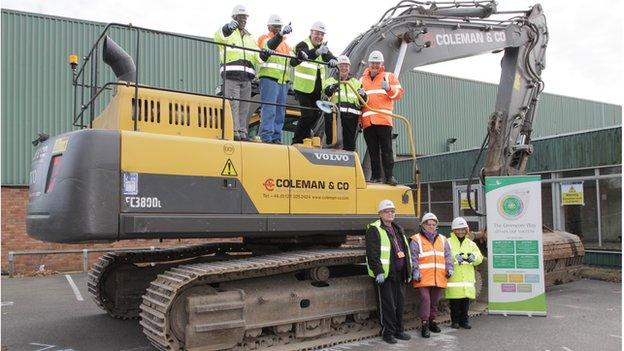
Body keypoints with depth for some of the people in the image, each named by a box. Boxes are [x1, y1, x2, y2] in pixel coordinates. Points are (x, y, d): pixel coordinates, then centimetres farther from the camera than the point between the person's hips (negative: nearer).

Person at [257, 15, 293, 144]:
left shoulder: (285, 43, 26)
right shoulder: (264, 38, 5)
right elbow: (270, 45, -19)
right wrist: (281, 34, -34)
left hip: (283, 80, 7)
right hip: (269, 78, -7)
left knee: (280, 110, 5)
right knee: (269, 108, -12)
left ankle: (276, 137, 9)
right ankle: (266, 136, -12)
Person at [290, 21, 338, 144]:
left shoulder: (323, 47, 8)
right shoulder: (302, 45, -13)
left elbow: (330, 57, -9)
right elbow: (304, 55, -36)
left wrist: (333, 60, -34)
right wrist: (317, 52, -56)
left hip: (317, 89, 7)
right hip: (303, 88, -7)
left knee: (316, 114, 11)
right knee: (307, 114, -14)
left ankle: (304, 137, 30)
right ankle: (296, 141, -1)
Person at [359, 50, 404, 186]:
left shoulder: (389, 76, 15)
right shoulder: (362, 80, 21)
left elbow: (399, 93, 4)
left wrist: (389, 89, -13)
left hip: (384, 119, -2)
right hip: (367, 121, 3)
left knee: (386, 150, -5)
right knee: (373, 151, 3)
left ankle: (389, 176, -3)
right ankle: (376, 176, 8)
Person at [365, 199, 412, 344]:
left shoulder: (398, 229, 17)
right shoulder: (374, 230, -8)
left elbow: (405, 251, 22)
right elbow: (372, 254, -15)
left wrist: (408, 271, 19)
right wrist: (378, 272, -21)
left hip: (399, 274, 8)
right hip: (384, 274, -7)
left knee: (400, 303, 13)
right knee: (387, 304, -1)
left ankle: (398, 330, 26)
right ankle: (387, 332, 11)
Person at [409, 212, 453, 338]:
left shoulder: (442, 240, 18)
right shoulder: (416, 240, 3)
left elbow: (447, 256, 17)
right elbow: (413, 258, -3)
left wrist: (449, 268, 3)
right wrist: (415, 271, -14)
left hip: (439, 277, 5)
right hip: (423, 277, -4)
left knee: (435, 301, 11)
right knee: (425, 299, -11)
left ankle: (432, 321, 25)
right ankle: (424, 324, -4)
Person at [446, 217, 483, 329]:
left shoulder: (471, 244, 16)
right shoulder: (448, 242, 2)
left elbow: (479, 258, 7)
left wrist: (474, 257, -15)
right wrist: (454, 258, -28)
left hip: (467, 278, 4)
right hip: (453, 278, -4)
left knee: (465, 301, 7)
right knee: (454, 302, 1)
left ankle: (464, 321, 19)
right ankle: (455, 321, 13)